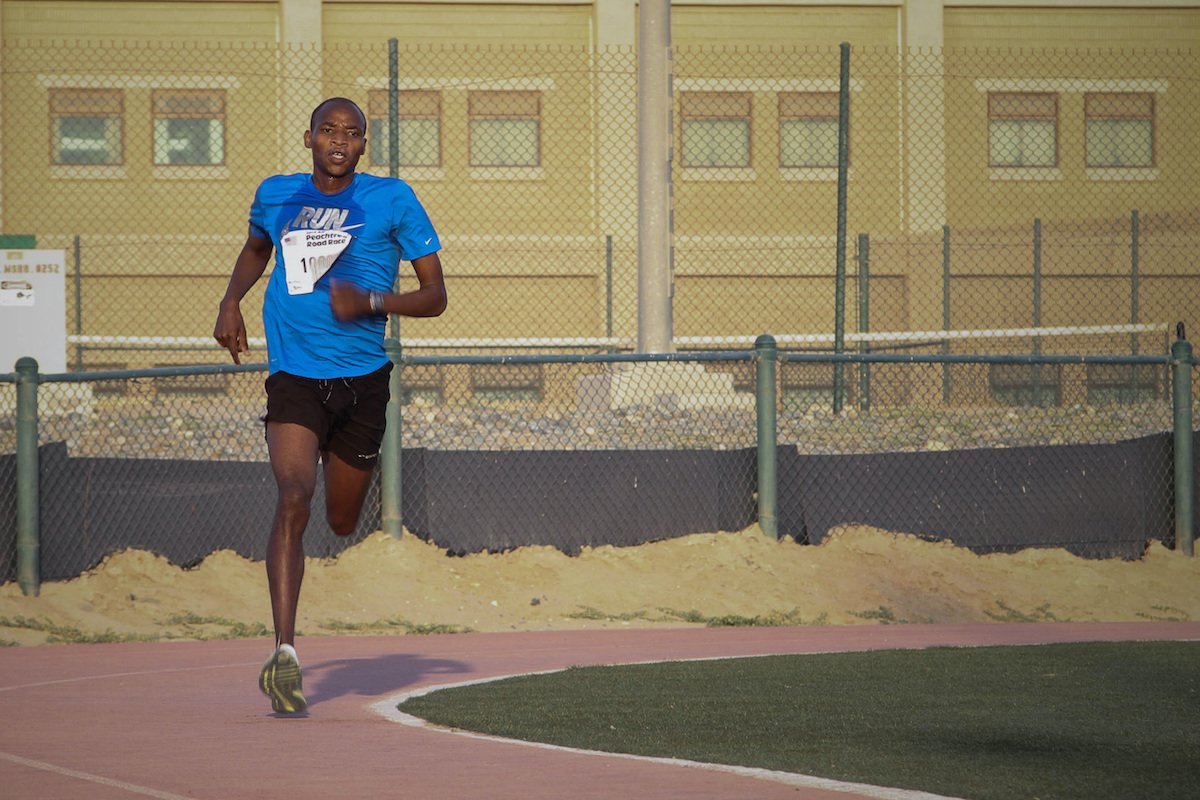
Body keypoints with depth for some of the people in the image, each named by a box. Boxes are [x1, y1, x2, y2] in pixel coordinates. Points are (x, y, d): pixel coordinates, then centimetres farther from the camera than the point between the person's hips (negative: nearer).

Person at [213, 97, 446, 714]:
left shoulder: (392, 200, -3)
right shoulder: (276, 196, 5)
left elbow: (435, 295, -2)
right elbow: (256, 247, 29)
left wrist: (372, 302, -19)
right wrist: (231, 301, 10)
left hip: (362, 377, 1)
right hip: (293, 376, -1)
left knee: (343, 523, 15)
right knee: (294, 499, -23)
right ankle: (284, 653, -29)